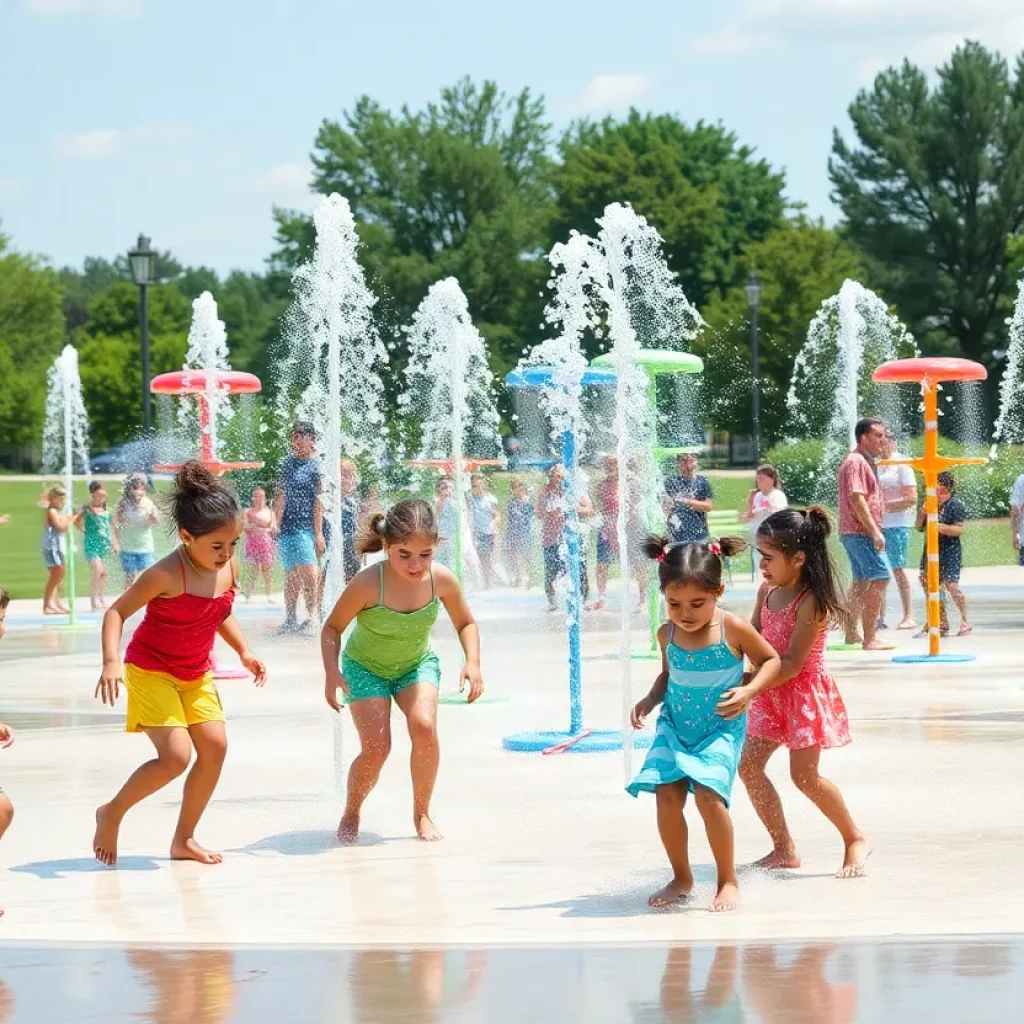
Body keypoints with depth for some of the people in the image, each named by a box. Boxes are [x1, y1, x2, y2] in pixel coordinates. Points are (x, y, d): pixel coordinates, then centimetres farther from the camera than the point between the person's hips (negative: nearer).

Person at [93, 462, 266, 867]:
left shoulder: (229, 569, -4)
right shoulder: (167, 575, -25)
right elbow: (116, 612, -19)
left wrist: (244, 652, 7)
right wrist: (111, 663, -31)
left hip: (196, 674, 7)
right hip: (151, 671, -7)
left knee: (215, 746, -2)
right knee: (176, 756, -17)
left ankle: (183, 840, 12)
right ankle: (111, 814, 7)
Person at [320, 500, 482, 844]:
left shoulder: (442, 580, -22)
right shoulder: (368, 584, -31)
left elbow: (465, 623, -2)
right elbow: (332, 627, -16)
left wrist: (473, 662, -17)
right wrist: (332, 673, -29)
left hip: (417, 664, 2)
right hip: (366, 668, -2)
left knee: (424, 727, -24)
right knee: (376, 747, -16)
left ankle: (421, 814, -2)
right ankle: (351, 815, 14)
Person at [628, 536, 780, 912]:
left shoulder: (733, 630, -13)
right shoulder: (668, 633, -1)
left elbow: (771, 660, 1)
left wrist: (748, 690, -16)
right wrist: (649, 701, 2)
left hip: (720, 728, -4)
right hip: (675, 726, 4)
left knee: (708, 794, -21)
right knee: (667, 795, -9)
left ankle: (728, 880, -4)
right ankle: (681, 878, 11)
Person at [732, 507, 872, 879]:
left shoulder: (811, 601, -22)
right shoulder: (767, 590, 1)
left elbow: (793, 663, -26)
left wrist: (751, 690, -35)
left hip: (803, 690, -8)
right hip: (771, 691, 8)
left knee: (804, 776, -4)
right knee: (749, 766, 0)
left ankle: (855, 840, 17)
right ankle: (784, 849, 11)